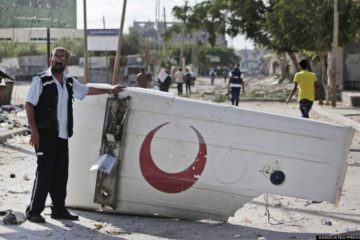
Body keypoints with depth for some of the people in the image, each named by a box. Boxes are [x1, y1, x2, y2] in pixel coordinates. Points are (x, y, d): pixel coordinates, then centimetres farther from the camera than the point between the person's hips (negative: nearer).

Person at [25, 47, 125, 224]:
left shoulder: (69, 82, 15)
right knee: (44, 172, -8)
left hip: (62, 136, 6)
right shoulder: (40, 80, -4)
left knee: (61, 174, 8)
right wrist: (34, 131, -14)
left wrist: (110, 91, 35)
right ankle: (34, 211, -1)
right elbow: (29, 105, -7)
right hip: (45, 135, -6)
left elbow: (87, 90, 31)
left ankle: (59, 209, 18)